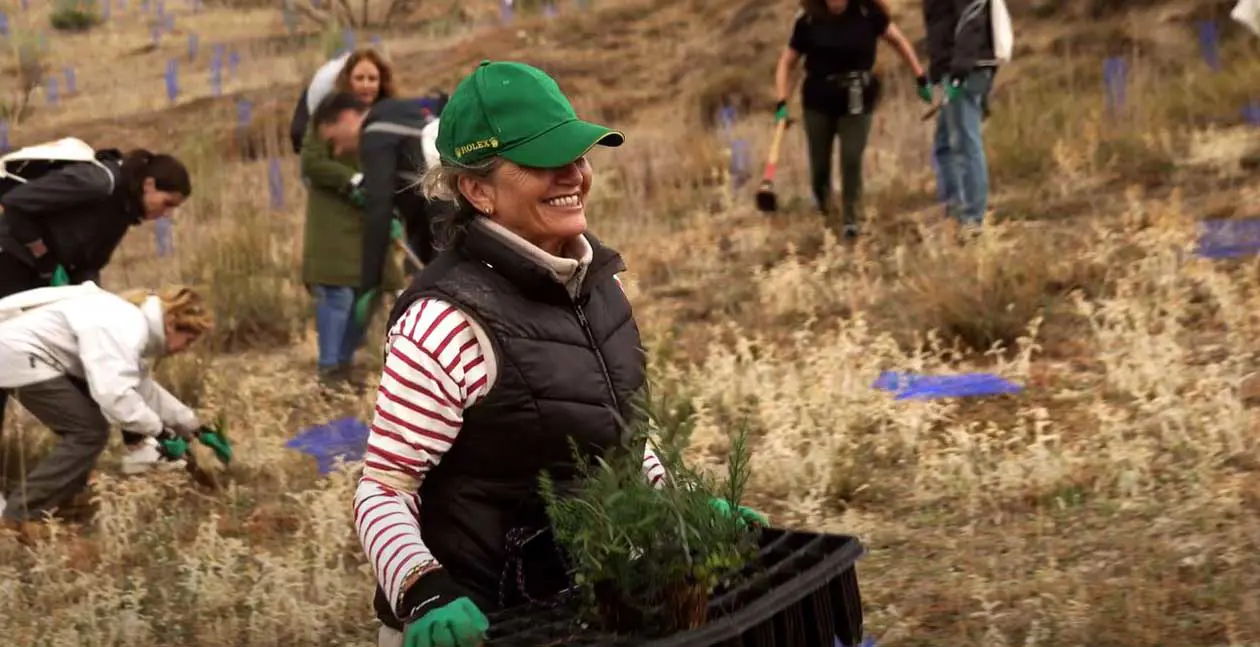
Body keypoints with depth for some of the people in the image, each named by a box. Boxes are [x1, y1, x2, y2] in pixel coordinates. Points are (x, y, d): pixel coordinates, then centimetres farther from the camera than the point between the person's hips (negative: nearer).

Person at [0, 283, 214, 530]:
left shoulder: (134, 319, 13)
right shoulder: (126, 328, -21)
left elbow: (140, 385, 22)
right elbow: (114, 393, -33)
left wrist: (192, 425, 20)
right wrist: (159, 431, -23)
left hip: (25, 354, 11)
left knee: (86, 427, 18)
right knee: (89, 432, -11)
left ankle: (57, 510, 24)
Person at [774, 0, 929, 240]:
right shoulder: (809, 21, -5)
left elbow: (899, 41, 4)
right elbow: (786, 62, 3)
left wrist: (921, 79, 3)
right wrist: (781, 103, -7)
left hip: (856, 102, -1)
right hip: (818, 102, 1)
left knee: (851, 160, -11)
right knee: (820, 165, 6)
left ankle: (851, 220, 0)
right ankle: (825, 218, 27)